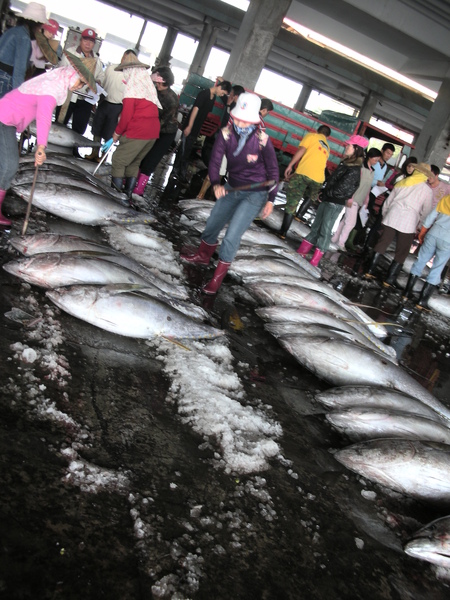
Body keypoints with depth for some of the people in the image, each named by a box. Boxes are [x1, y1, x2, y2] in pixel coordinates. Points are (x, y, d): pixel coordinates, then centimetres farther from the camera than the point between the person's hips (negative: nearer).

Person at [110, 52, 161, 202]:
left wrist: (117, 132, 1)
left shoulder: (131, 87, -10)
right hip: (153, 132, 8)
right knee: (134, 162, 20)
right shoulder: (149, 85, 13)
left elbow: (127, 114, -13)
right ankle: (128, 194, 24)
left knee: (119, 161, 3)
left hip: (137, 132, -8)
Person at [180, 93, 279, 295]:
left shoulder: (262, 140, -22)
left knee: (231, 237, -13)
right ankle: (203, 256, 47)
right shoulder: (226, 133, -13)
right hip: (232, 187, 5)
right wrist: (216, 184, -36)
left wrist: (270, 200, -8)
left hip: (255, 194, -5)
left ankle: (218, 277, 4)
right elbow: (215, 160, -17)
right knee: (212, 224, 19)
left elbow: (273, 170, -10)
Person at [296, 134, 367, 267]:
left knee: (325, 230, -4)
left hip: (335, 204, -8)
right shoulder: (345, 163, 12)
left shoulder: (354, 170, -15)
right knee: (316, 226, 12)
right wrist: (324, 193, 5)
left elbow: (340, 189, -18)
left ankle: (315, 260, 0)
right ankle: (302, 251, 19)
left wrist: (326, 193, -6)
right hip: (327, 200, 9)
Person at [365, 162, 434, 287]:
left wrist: (384, 216, 28)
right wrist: (419, 223, 22)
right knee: (401, 253, 6)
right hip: (409, 223, -3)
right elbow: (426, 211, 8)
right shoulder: (427, 190, 3)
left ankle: (370, 271, 11)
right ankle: (390, 279, 8)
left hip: (392, 218, 3)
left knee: (381, 244, 11)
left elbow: (387, 202, 17)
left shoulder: (401, 183, 13)